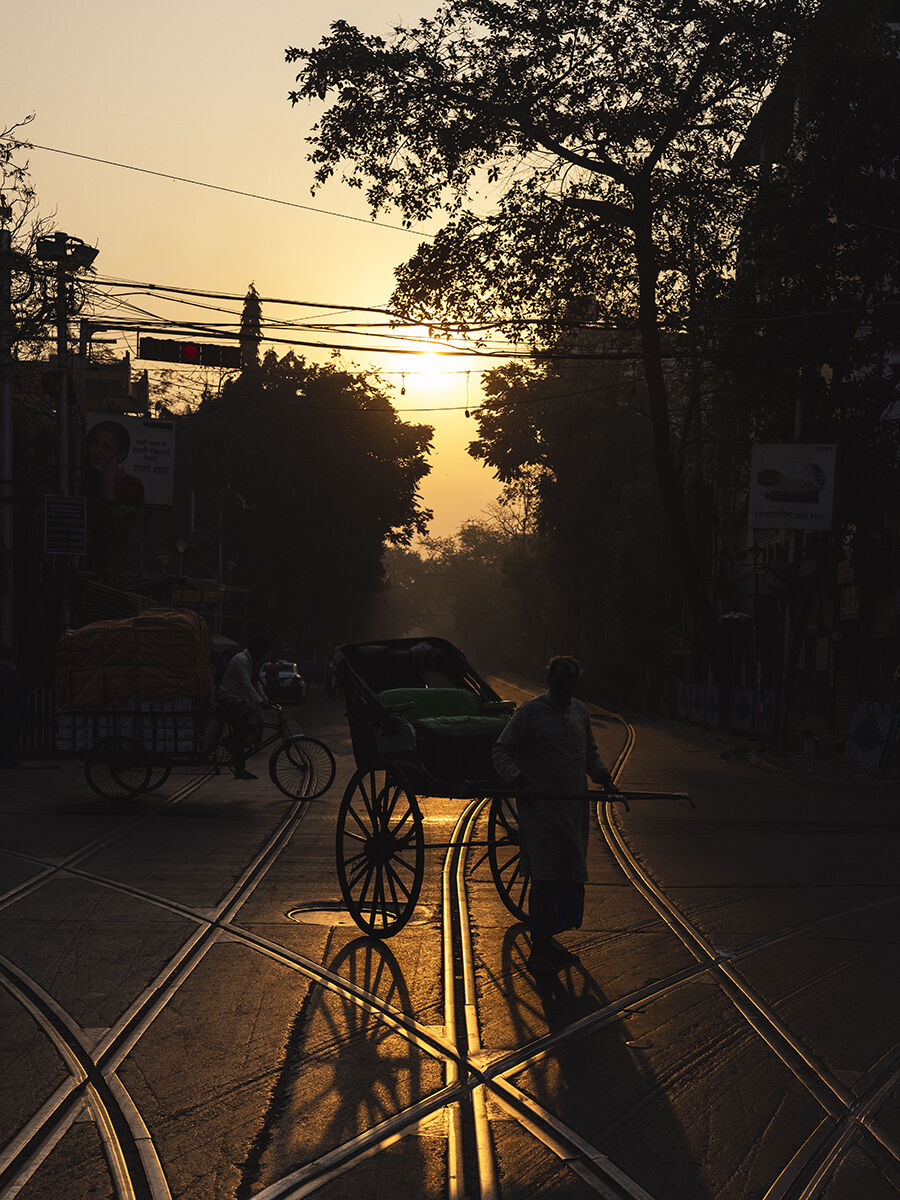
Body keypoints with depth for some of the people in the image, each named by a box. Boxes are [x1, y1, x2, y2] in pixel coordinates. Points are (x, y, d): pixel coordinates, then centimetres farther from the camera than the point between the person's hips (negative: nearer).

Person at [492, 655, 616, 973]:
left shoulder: (579, 711, 14)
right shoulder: (529, 712, -5)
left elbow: (590, 753, 26)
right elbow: (500, 751, -6)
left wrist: (603, 776, 8)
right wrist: (518, 781, -21)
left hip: (574, 806, 6)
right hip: (540, 807, -6)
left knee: (568, 874, 9)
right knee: (546, 876, -11)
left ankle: (546, 938, 23)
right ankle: (538, 950, -7)